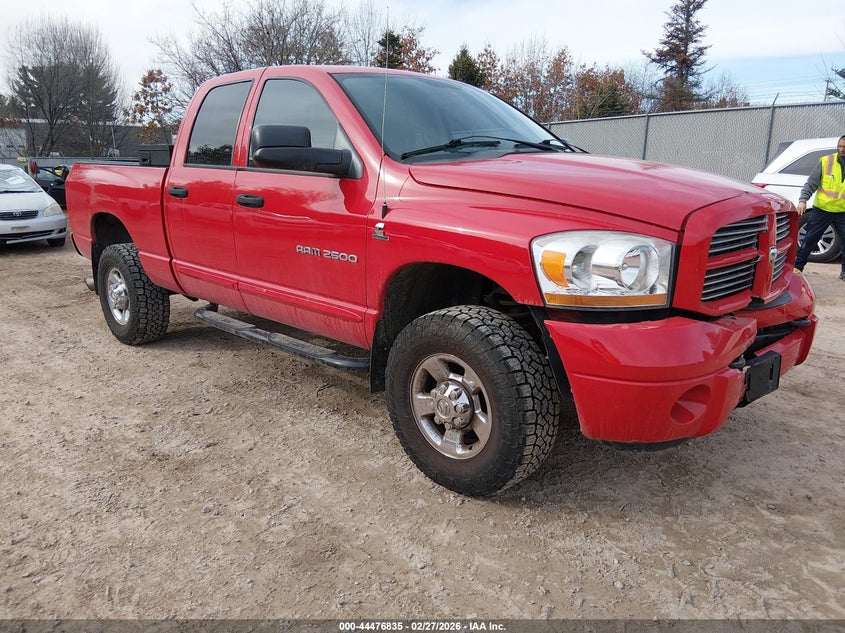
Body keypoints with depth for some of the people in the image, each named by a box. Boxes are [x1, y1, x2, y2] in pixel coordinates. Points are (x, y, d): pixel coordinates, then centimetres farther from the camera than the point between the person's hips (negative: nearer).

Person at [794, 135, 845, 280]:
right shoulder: (825, 161, -4)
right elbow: (811, 183, -3)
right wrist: (803, 200, -15)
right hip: (822, 210, -2)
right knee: (809, 240, 4)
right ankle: (797, 266, 14)